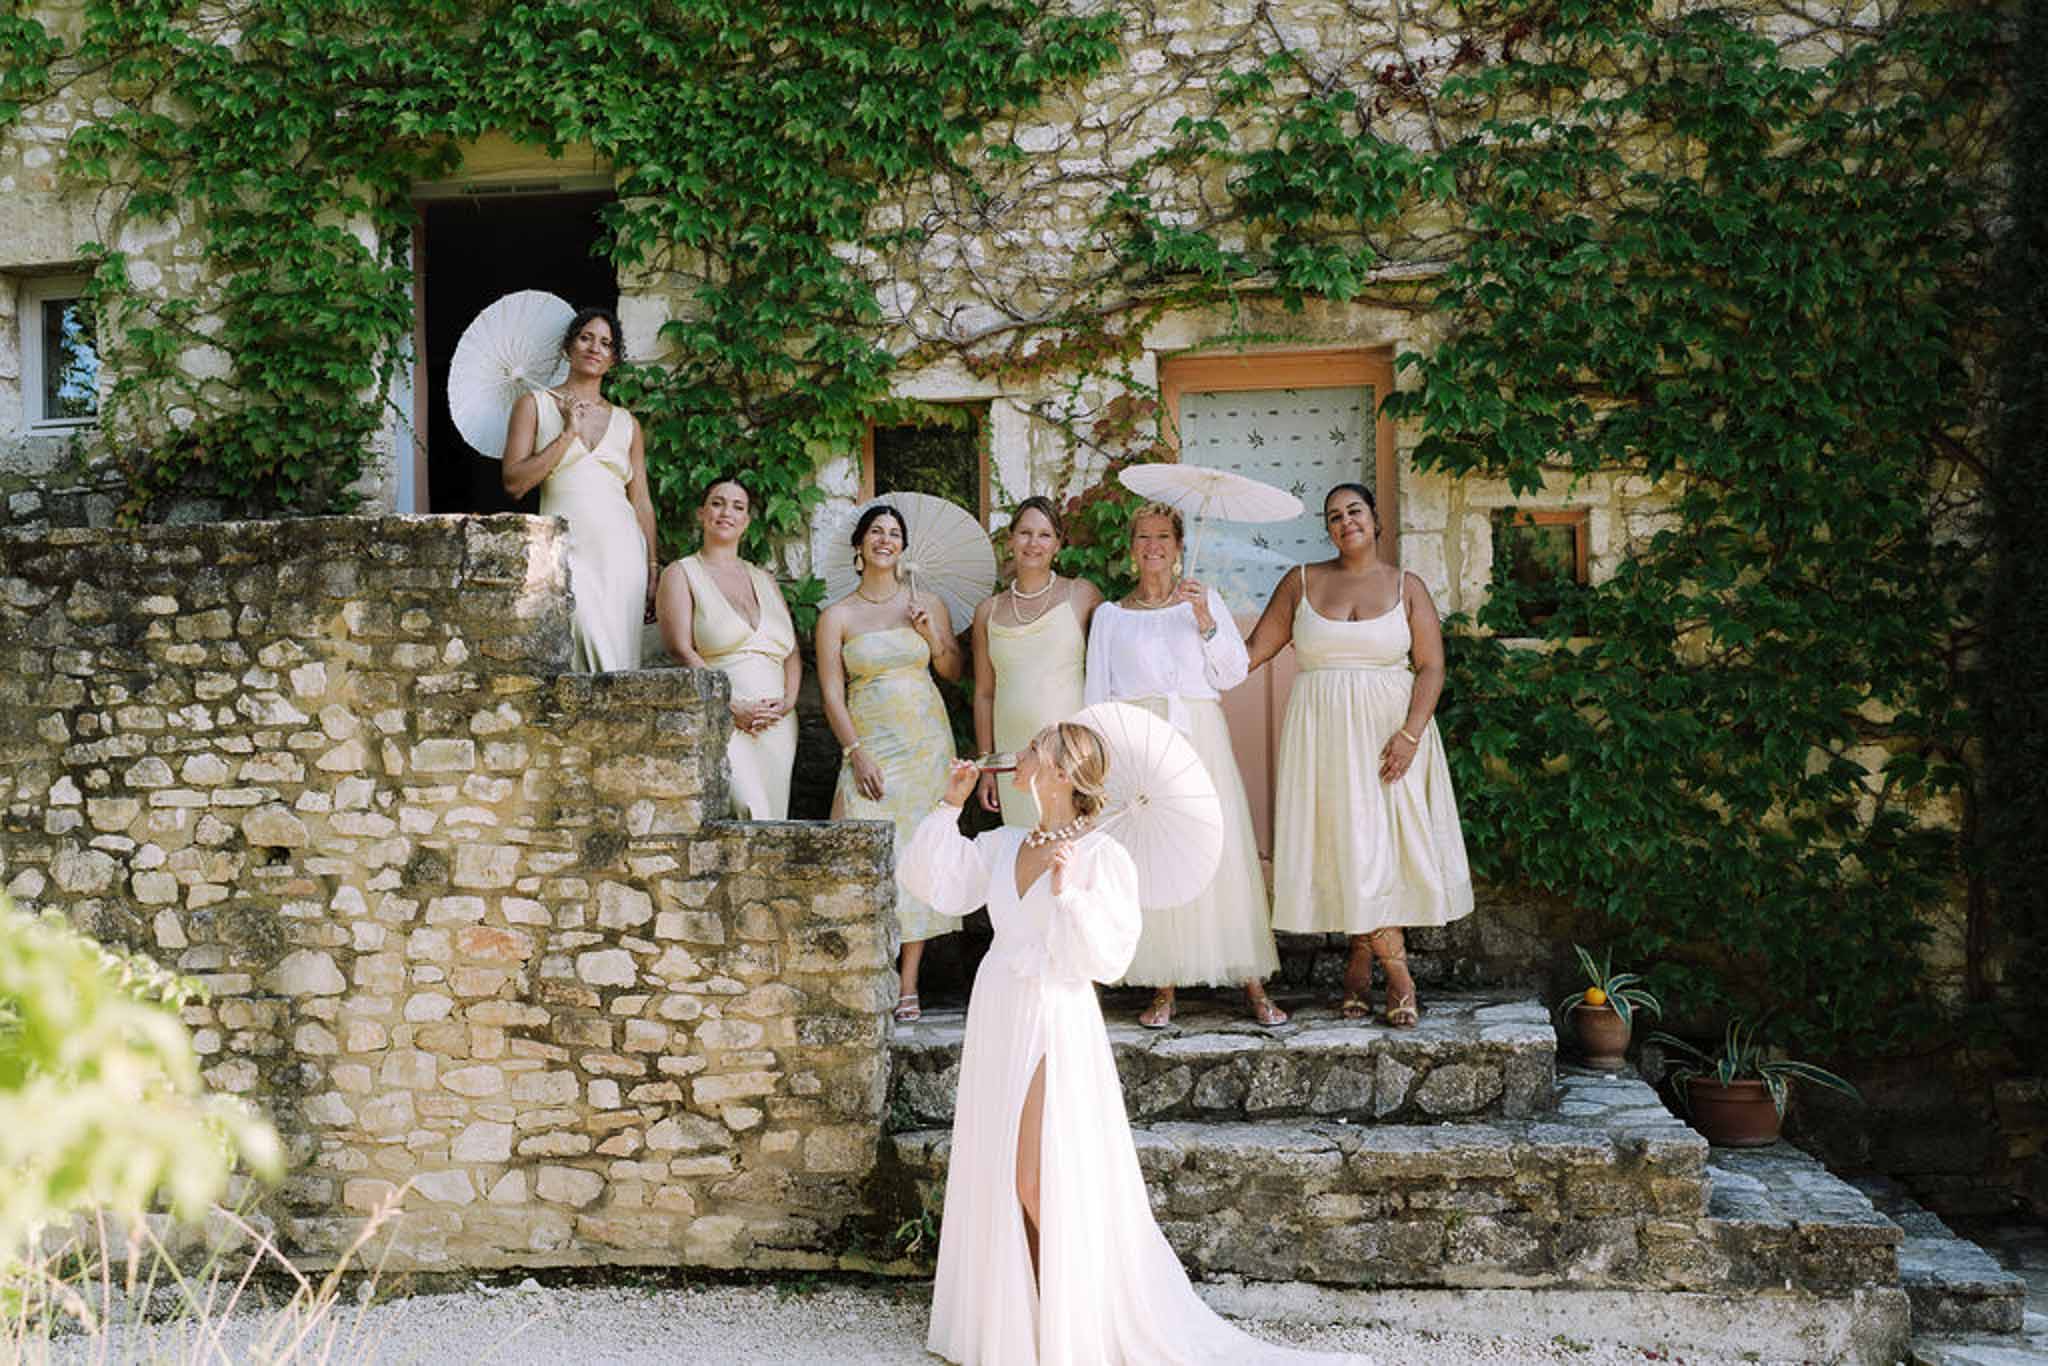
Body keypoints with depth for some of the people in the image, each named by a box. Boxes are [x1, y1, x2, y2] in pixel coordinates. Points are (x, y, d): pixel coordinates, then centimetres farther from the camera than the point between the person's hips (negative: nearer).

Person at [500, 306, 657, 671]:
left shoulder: (626, 422, 17)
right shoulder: (535, 405, 10)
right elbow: (513, 482, 0)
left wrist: (653, 571, 9)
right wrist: (569, 433, -4)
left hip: (622, 552, 3)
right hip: (566, 549, -3)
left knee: (620, 654, -3)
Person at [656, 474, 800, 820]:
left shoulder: (765, 580, 25)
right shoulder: (681, 574, 10)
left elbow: (793, 653, 19)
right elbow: (681, 651, -3)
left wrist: (788, 701, -2)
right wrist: (733, 707, -14)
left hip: (778, 725, 5)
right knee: (747, 808, -27)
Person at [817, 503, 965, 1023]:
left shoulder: (927, 604, 9)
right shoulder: (836, 617, 3)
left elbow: (954, 672, 14)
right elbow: (832, 693, -1)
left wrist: (934, 638, -5)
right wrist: (856, 753, -11)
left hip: (926, 744, 1)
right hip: (869, 745, -1)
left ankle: (908, 984, 3)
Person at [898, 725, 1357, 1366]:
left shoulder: (1102, 857, -12)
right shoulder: (1002, 846, 7)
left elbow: (1106, 958, -14)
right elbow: (927, 880, 10)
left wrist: (1069, 893, -26)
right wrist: (951, 804, 5)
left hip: (1056, 1024, -7)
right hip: (995, 1020, 7)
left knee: (1044, 1183, -3)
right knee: (997, 1180, 12)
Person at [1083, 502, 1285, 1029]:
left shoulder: (1206, 600, 13)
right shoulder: (1110, 615, 12)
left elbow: (1234, 673, 5)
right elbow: (1098, 694, 10)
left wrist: (1205, 620, -8)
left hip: (1201, 738, 0)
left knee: (1223, 852, -5)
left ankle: (1253, 985, -1)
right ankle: (1163, 989, 1)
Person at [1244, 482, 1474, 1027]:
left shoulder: (1406, 587, 6)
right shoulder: (1302, 582, 10)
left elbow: (1431, 667, 0)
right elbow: (1255, 650, 8)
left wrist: (1409, 734, -12)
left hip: (1388, 734, -1)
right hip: (1324, 733, 1)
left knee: (1379, 844, -8)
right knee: (1343, 844, -4)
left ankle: (1360, 967, 2)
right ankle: (1398, 974, 4)